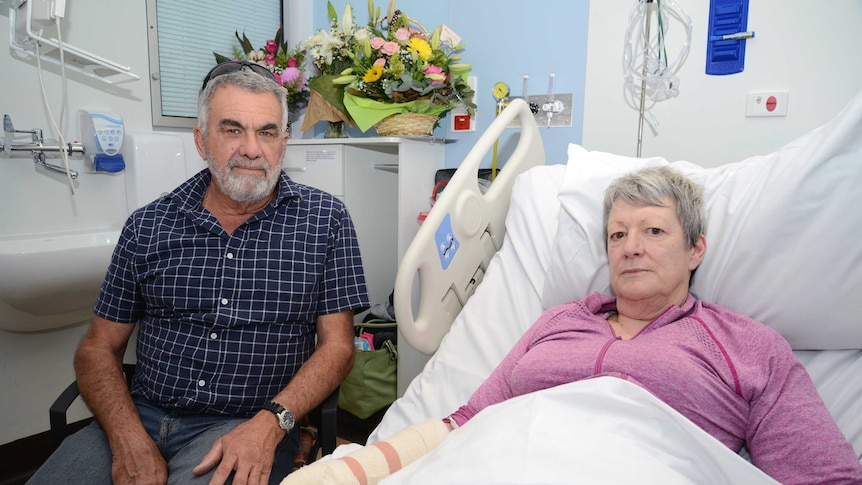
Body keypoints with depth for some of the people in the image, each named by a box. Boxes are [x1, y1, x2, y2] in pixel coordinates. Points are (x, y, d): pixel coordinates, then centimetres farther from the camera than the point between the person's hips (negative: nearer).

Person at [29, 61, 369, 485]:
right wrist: (129, 440, -9)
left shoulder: (324, 219, -2)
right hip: (141, 418, 4)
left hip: (253, 427, -3)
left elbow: (336, 346, -3)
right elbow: (99, 348, 8)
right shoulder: (148, 226, 5)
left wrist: (270, 423, -18)